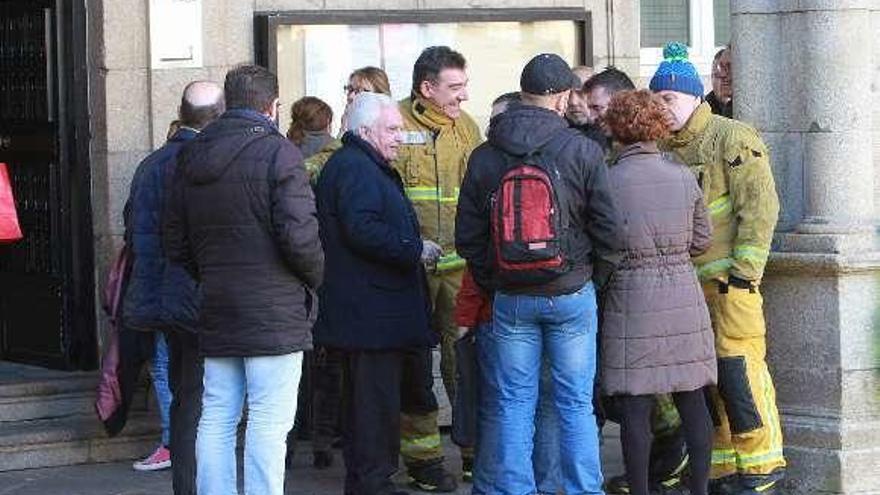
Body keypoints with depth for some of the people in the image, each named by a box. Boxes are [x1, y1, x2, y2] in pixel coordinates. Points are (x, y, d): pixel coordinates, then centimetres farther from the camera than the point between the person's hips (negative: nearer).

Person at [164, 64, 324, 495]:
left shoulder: (192, 157, 11)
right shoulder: (277, 152, -10)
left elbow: (176, 243, 15)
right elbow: (299, 235, -16)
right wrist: (315, 278, 1)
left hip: (215, 314, 6)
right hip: (274, 314, -6)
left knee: (217, 419, 10)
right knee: (269, 422, -5)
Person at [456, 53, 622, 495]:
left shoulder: (484, 157, 1)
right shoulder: (582, 151, -7)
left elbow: (467, 236, 3)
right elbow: (607, 227, -6)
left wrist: (491, 284, 12)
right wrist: (597, 279, 8)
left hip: (510, 299, 2)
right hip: (572, 293, -2)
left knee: (512, 405, 8)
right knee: (575, 404, 5)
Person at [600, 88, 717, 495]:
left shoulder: (608, 182, -9)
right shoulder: (683, 176, 1)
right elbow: (702, 241, 8)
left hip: (631, 303, -3)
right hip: (684, 301, 3)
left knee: (635, 408, 2)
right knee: (692, 401, 10)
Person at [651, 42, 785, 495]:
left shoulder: (733, 139, -6)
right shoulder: (664, 149, 15)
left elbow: (759, 207, -11)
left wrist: (744, 270, -15)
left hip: (728, 277, -7)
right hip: (684, 283, 7)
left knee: (738, 369, -10)